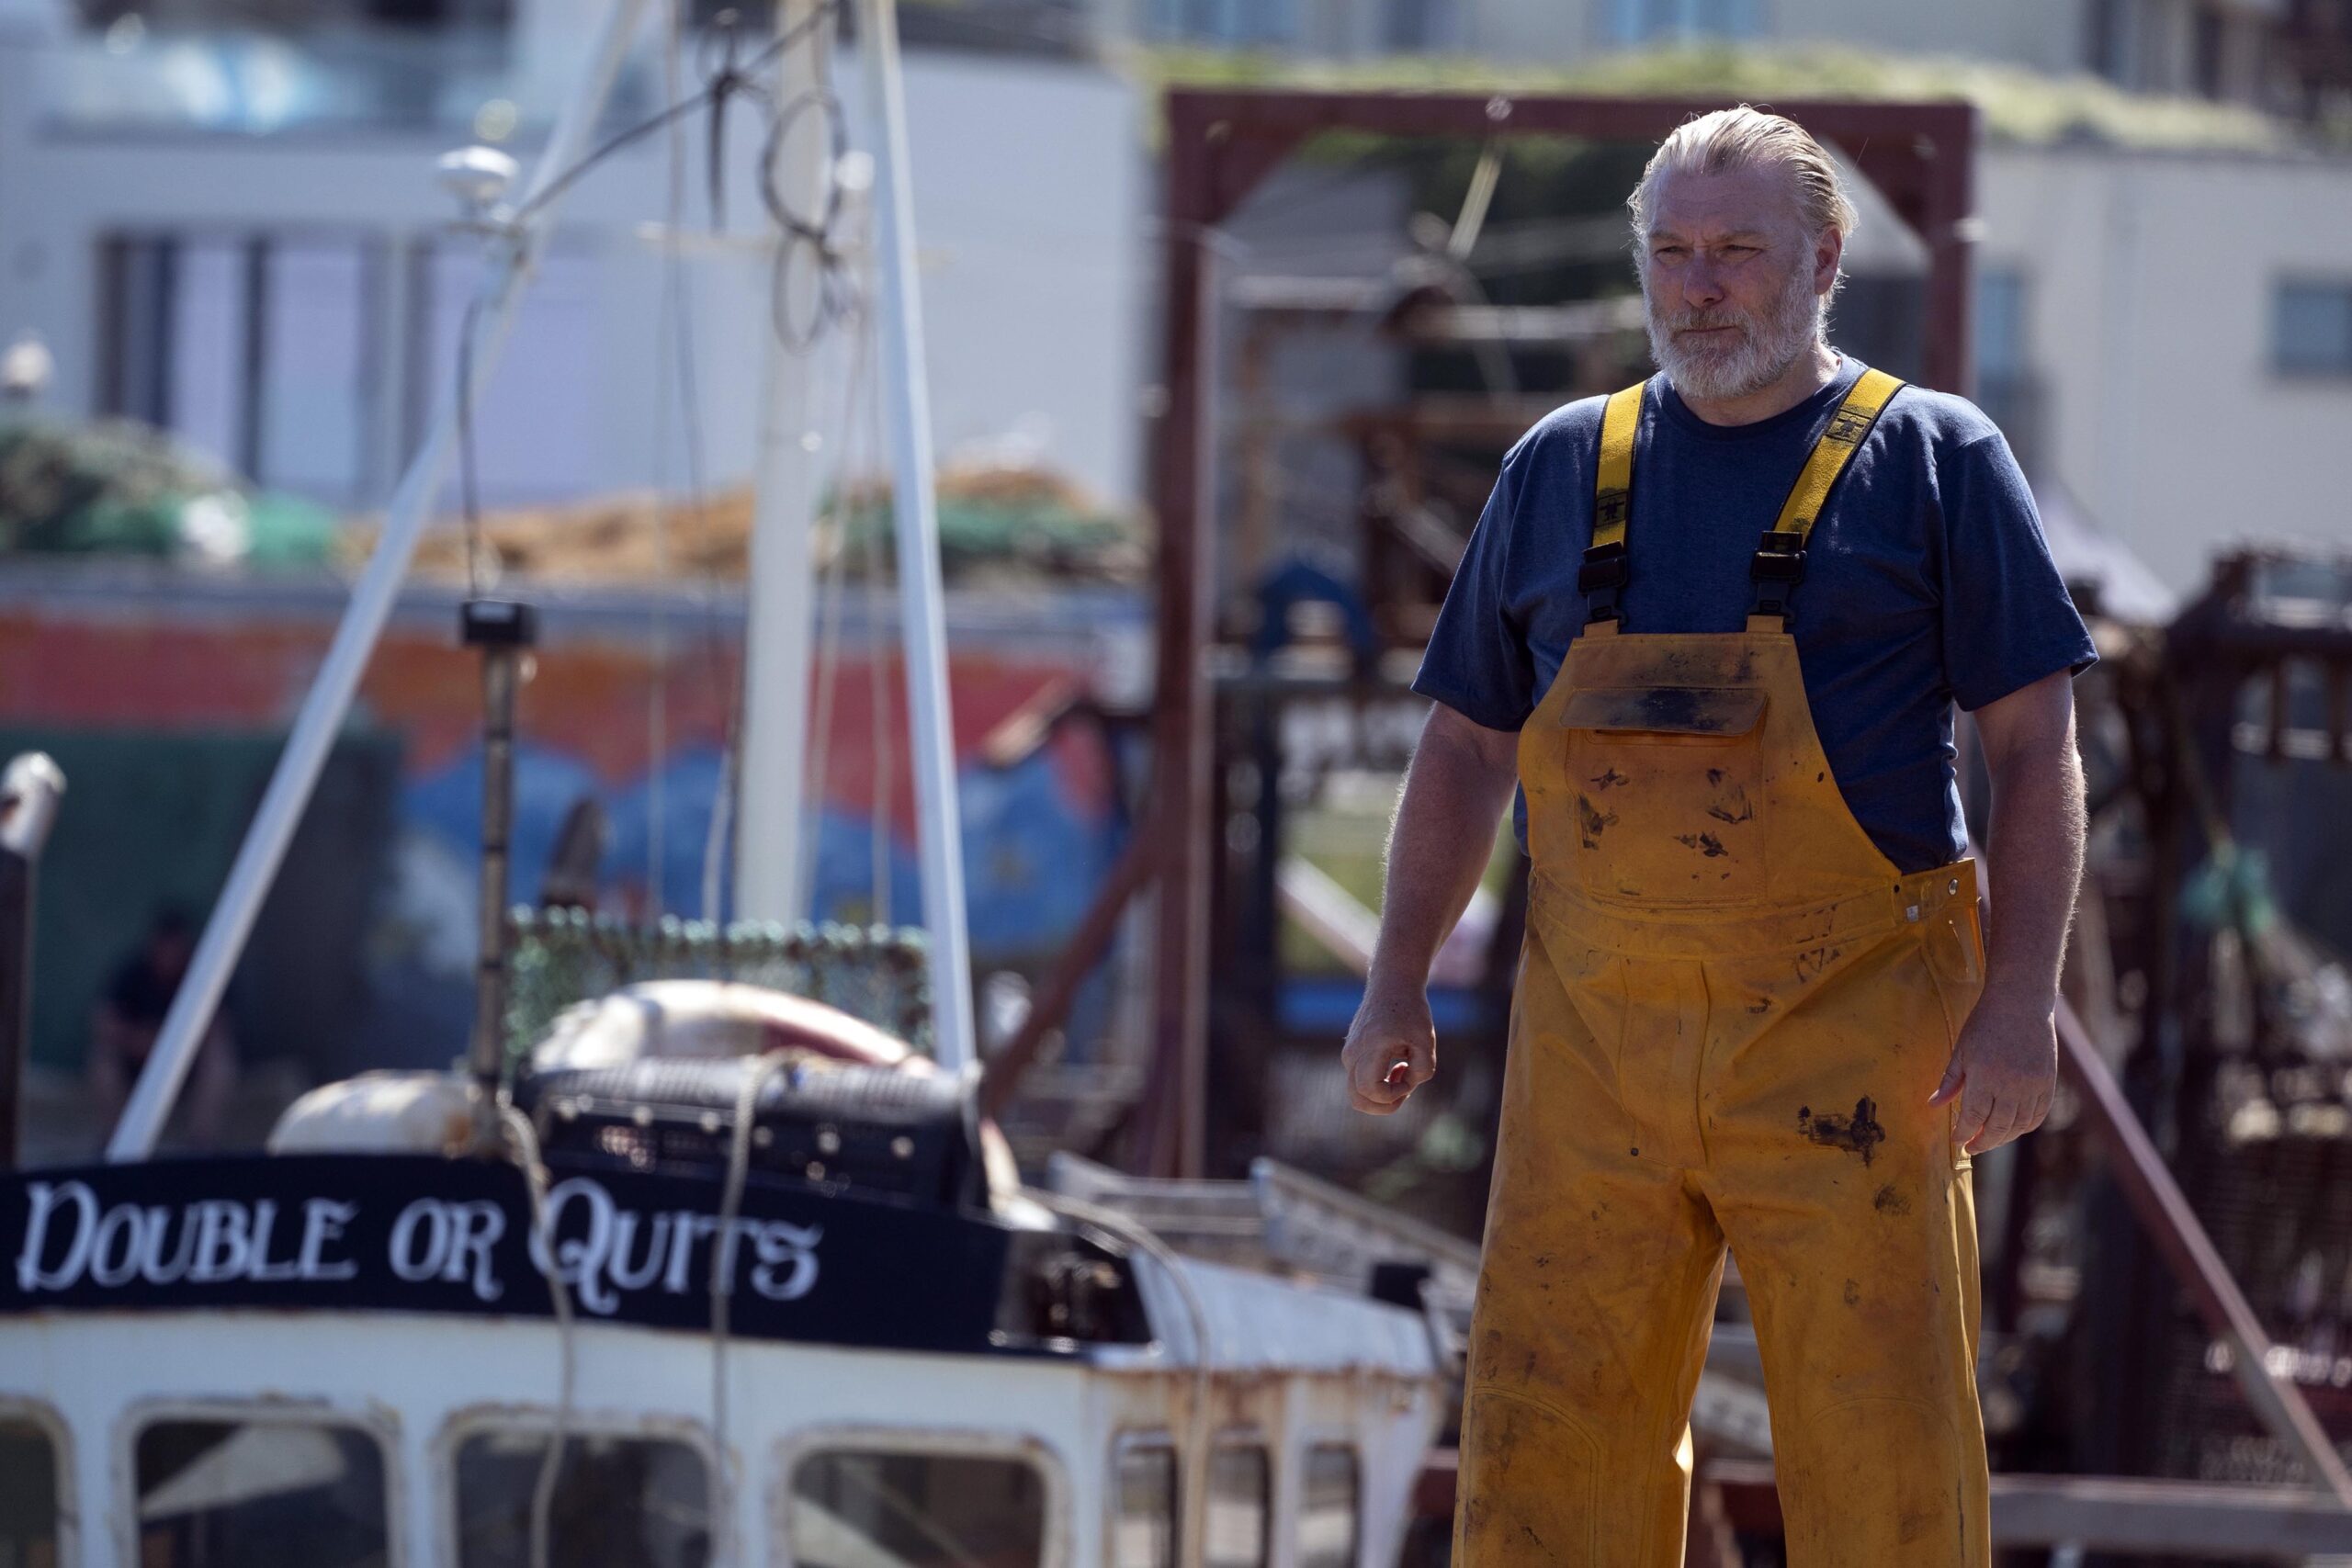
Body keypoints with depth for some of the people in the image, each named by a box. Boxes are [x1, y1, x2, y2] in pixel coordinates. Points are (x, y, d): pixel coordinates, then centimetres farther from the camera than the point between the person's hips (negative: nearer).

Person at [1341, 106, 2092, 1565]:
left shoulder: (1931, 459, 4)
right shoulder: (1561, 470, 14)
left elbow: (2037, 746, -1)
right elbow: (1467, 746, 19)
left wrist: (2023, 1000, -12)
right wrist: (1398, 984, 10)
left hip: (1846, 1039, -3)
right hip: (1599, 1038, 4)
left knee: (1882, 1445, -4)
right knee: (1554, 1438, 0)